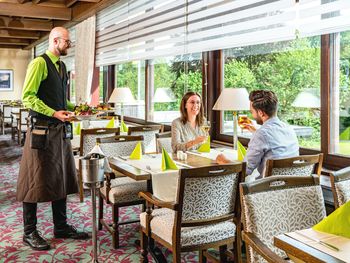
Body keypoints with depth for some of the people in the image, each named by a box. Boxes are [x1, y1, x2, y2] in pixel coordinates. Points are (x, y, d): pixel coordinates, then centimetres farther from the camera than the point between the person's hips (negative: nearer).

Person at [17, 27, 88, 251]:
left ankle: (61, 227, 25)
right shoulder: (39, 63, -9)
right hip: (42, 130, -8)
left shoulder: (62, 66, 16)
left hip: (61, 131, 8)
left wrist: (75, 108, 9)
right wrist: (54, 113, -22)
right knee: (36, 181, 1)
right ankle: (30, 232, 14)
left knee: (61, 179, 13)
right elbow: (27, 97, -15)